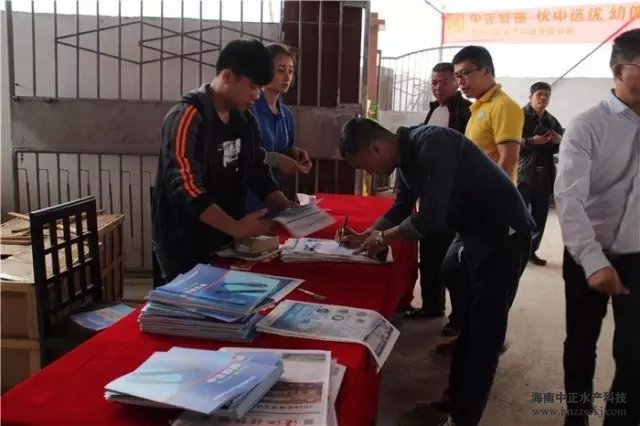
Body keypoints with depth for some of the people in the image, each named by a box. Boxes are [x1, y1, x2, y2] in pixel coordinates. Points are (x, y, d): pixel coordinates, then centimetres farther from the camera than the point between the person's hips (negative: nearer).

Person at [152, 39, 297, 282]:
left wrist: (288, 208, -6)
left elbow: (258, 173, 9)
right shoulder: (187, 116, -19)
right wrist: (235, 227, -34)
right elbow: (186, 188, -27)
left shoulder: (244, 119, 5)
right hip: (184, 246, -7)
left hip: (223, 242, 7)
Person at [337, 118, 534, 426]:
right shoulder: (408, 155, 3)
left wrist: (383, 239, -15)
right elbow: (401, 208, 16)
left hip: (504, 233, -9)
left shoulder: (431, 146, -26)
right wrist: (366, 236, 6)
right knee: (468, 324, 16)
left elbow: (430, 218, -30)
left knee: (484, 330, -2)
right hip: (477, 233, 10)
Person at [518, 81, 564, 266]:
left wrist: (559, 141, -1)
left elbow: (559, 148, 21)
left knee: (540, 215, 9)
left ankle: (531, 250, 20)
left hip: (545, 175, 6)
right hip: (523, 173, -6)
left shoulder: (552, 121, 15)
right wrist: (531, 141, -23)